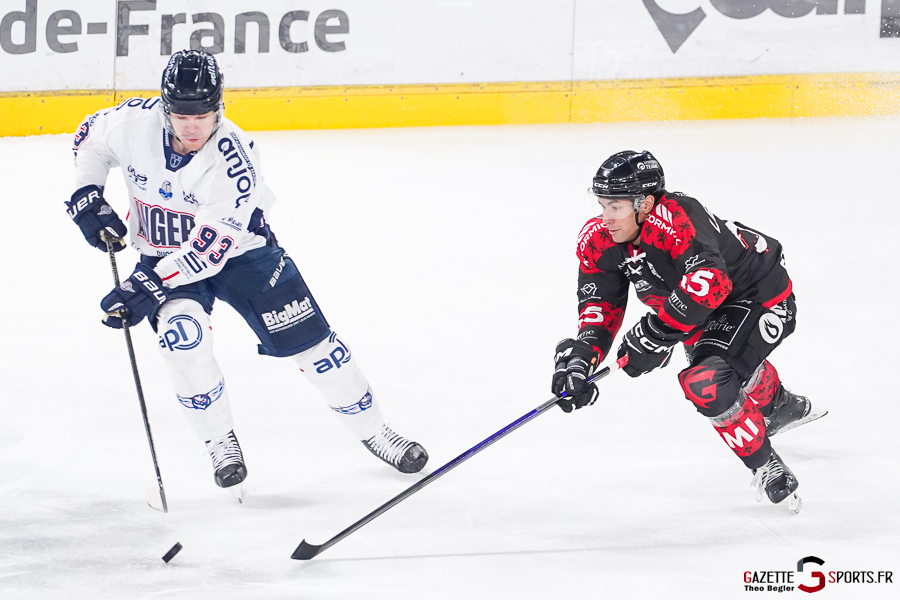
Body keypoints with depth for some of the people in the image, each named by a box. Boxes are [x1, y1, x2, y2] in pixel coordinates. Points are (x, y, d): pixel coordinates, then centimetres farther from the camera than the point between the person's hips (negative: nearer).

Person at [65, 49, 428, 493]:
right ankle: (220, 442, -8)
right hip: (165, 254, 2)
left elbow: (210, 248, -32)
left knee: (307, 339, -4)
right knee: (181, 332, -27)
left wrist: (147, 288, -36)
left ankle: (374, 432, 14)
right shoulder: (134, 123, -21)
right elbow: (90, 137, 3)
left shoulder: (234, 160, -31)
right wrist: (87, 198, -9)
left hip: (239, 251, -2)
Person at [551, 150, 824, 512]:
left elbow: (710, 280, -51)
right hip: (712, 310, 10)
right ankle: (781, 407, 67)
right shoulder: (598, 241, -14)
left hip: (763, 298, -9)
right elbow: (600, 306, -10)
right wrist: (578, 358, -27)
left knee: (707, 382, -27)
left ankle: (767, 468, -7)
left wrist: (658, 332, -50)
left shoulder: (676, 218, -38)